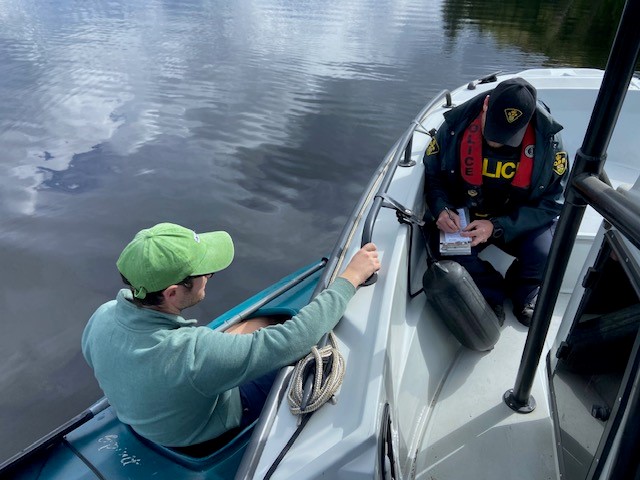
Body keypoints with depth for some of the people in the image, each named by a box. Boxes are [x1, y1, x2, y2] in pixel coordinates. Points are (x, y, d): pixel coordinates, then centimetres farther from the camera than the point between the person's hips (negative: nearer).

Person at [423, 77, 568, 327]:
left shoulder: (547, 138, -19)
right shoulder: (456, 126, -17)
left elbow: (551, 203, -14)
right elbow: (433, 175, -2)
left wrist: (497, 227, -27)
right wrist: (441, 209, -23)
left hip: (521, 221, 0)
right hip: (464, 216, 1)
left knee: (545, 254, -29)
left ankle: (524, 291, 12)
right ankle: (491, 295, 3)